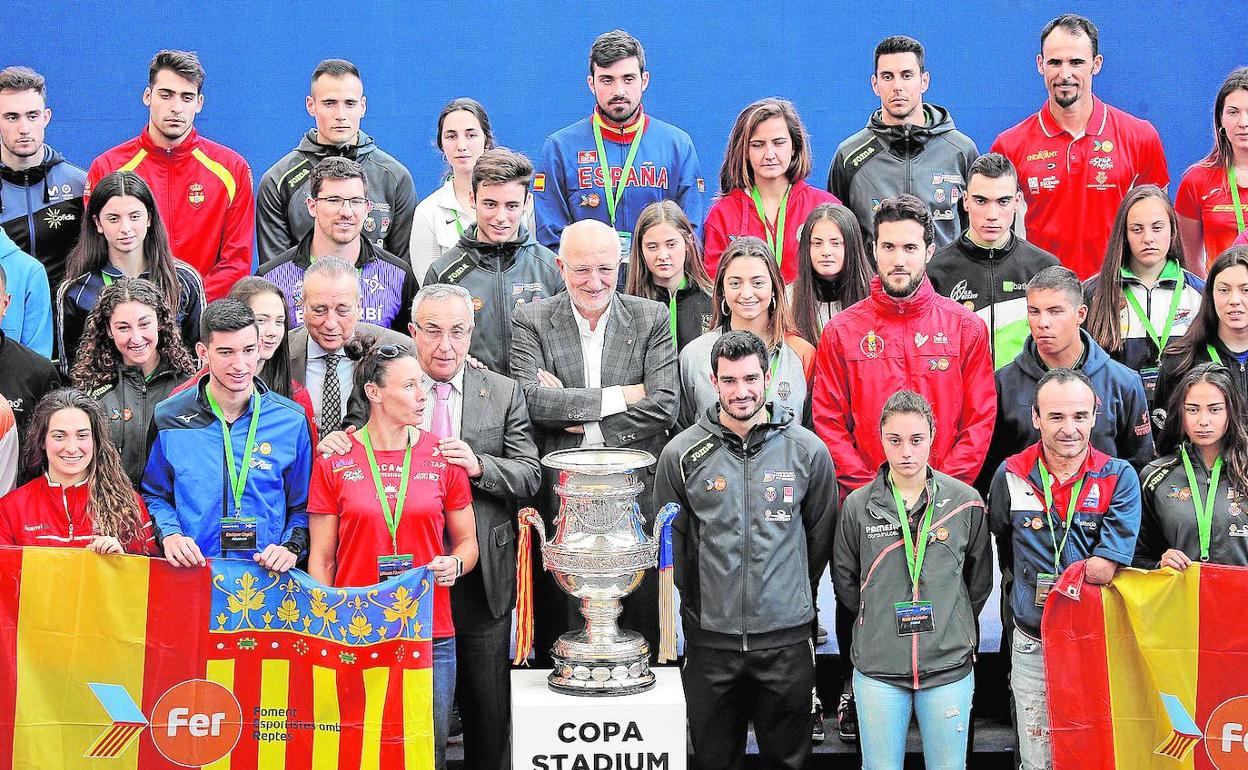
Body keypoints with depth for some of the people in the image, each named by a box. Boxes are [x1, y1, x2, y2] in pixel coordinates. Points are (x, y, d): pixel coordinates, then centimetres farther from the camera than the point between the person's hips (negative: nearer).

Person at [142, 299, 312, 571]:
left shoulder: (292, 420, 5)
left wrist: (292, 546, -5)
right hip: (189, 574, 1)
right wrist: (169, 534, -2)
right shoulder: (169, 418, 7)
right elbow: (154, 494, 16)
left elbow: (302, 505, 12)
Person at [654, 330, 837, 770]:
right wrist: (698, 602, 10)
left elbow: (820, 536, 10)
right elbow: (671, 541, 7)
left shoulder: (808, 450, -1)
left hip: (786, 637, 0)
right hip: (710, 638, 0)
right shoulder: (682, 454, -2)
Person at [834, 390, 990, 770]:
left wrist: (952, 625, 10)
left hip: (949, 665, 0)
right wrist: (878, 622, 8)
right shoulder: (858, 505, 0)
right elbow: (844, 581, 11)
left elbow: (979, 579, 11)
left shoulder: (965, 502, 0)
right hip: (878, 668, 0)